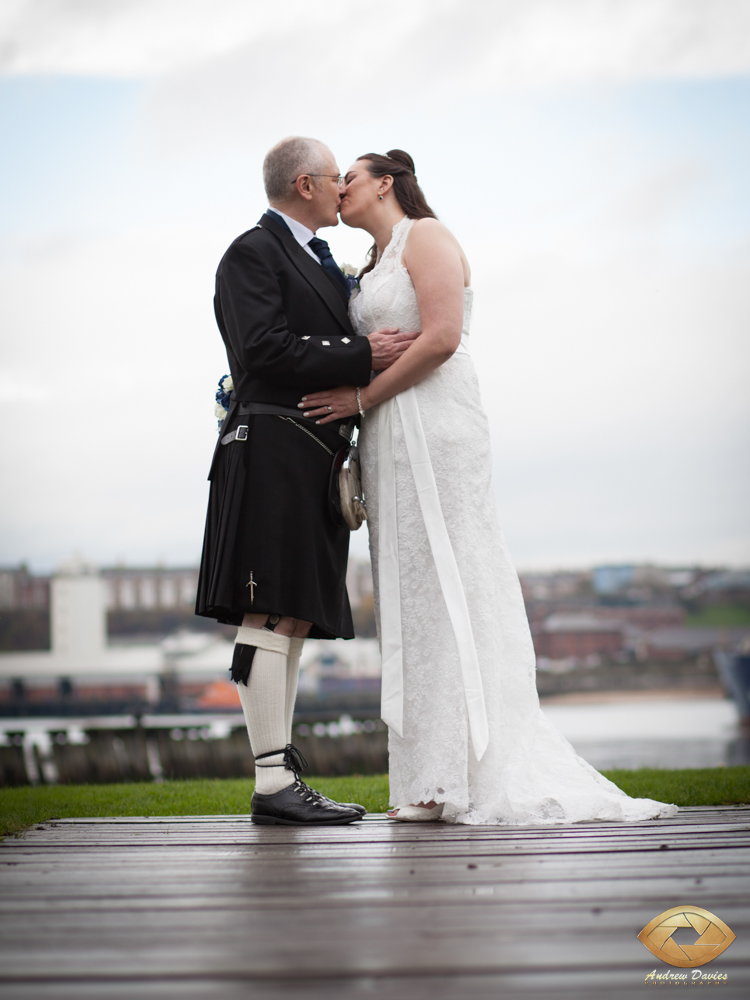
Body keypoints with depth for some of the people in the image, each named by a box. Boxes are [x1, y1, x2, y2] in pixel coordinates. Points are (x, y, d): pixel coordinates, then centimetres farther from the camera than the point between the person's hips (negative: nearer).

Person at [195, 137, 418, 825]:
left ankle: (285, 775, 10)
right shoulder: (253, 253, -4)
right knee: (270, 618, -12)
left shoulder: (321, 262, 25)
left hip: (316, 460, 10)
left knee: (293, 620, 8)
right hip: (274, 452, -10)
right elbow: (265, 350, -16)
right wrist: (364, 356, -15)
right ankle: (273, 783, -14)